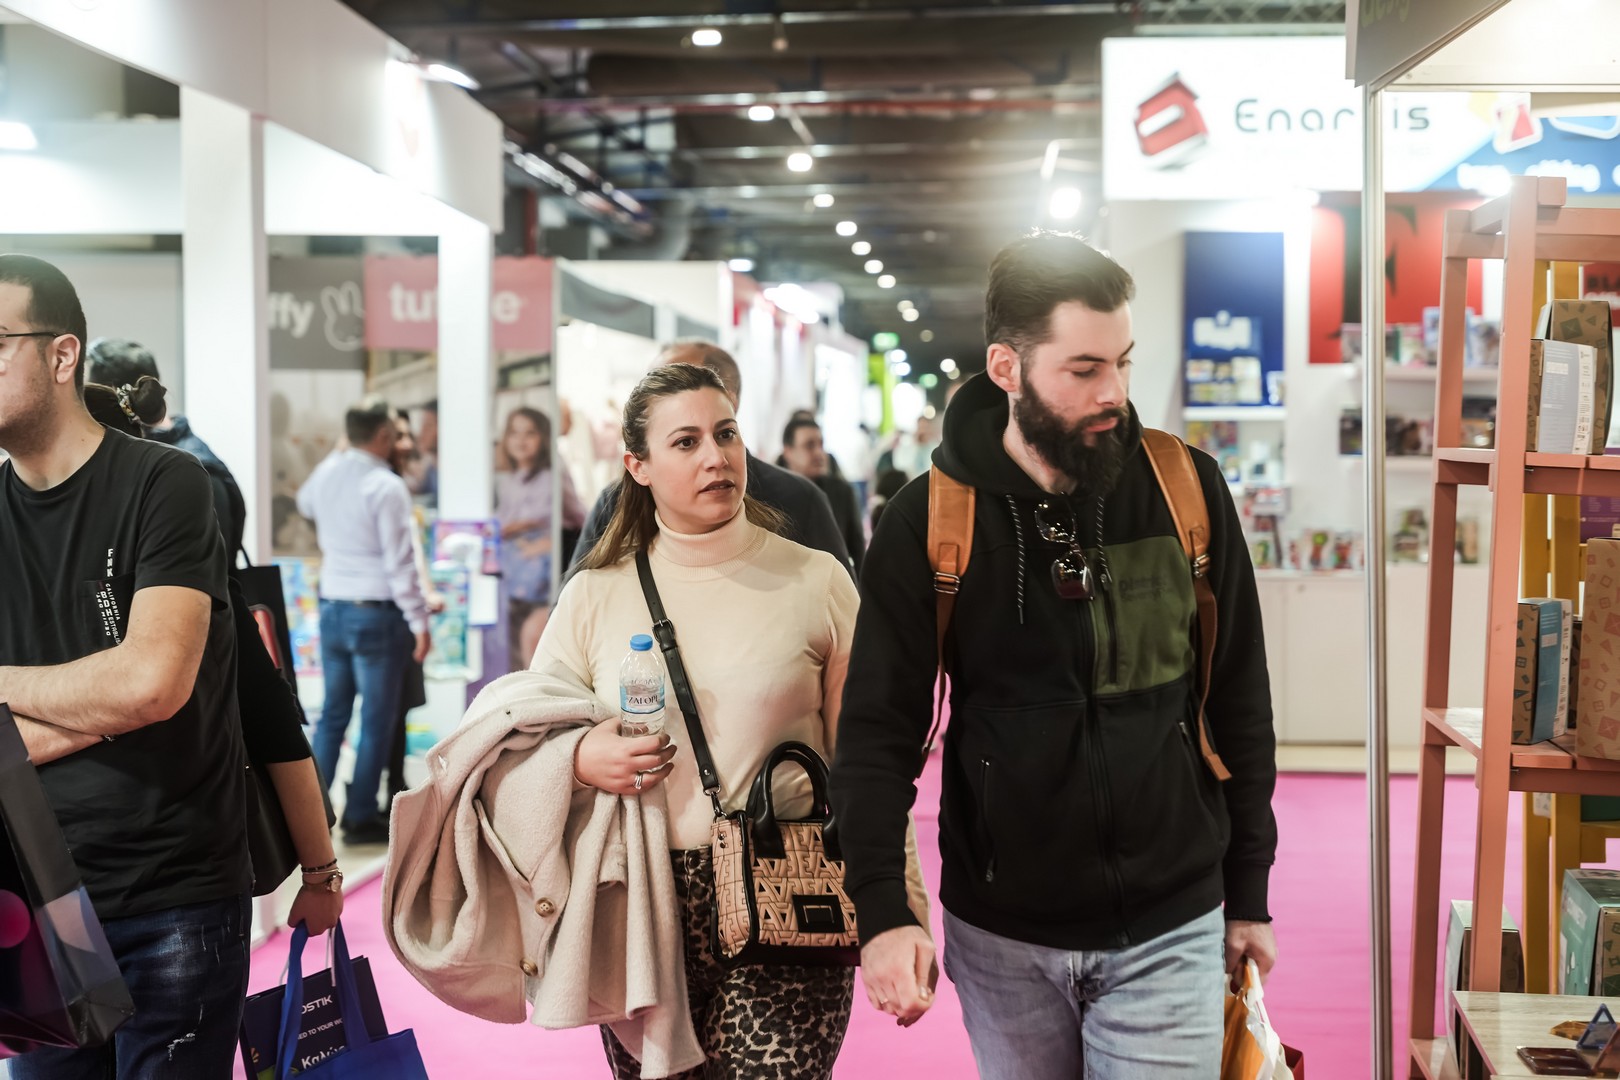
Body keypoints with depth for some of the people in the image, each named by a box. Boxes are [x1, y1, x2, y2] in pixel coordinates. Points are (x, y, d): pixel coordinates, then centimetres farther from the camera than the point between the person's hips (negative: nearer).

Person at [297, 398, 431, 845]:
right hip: (376, 613, -7)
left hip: (332, 607, 7)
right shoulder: (387, 487, -17)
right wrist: (419, 621, -11)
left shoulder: (326, 473, 3)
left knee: (333, 712, 16)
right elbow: (400, 563, -17)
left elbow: (305, 504, 28)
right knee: (377, 721, 3)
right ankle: (360, 817, 8)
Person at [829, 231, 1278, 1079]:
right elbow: (879, 731, -6)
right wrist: (883, 910, -18)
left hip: (1169, 930, 0)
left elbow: (1240, 704, 4)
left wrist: (1248, 891, 7)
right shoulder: (929, 521, -8)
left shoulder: (1185, 490, -4)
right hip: (1000, 937, 0)